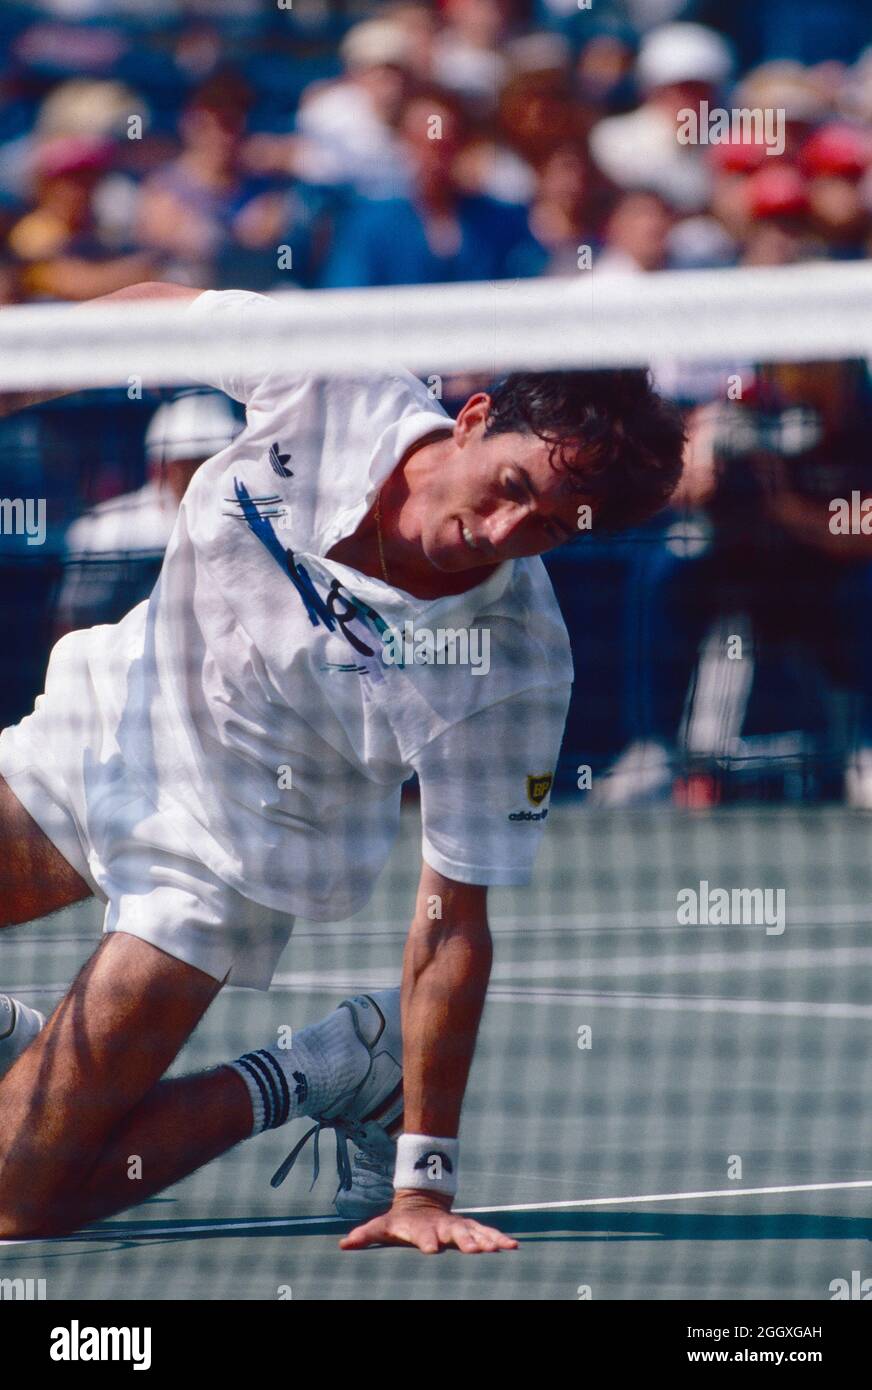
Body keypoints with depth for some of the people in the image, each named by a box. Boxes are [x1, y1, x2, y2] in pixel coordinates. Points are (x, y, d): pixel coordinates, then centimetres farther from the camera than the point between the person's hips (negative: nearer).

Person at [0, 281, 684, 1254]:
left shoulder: (512, 664, -28)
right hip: (106, 714, 4)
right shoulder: (321, 388, -23)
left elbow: (452, 922, -22)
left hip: (224, 846, -4)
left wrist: (423, 1183, -21)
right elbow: (155, 313, -3)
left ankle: (339, 1072, 7)